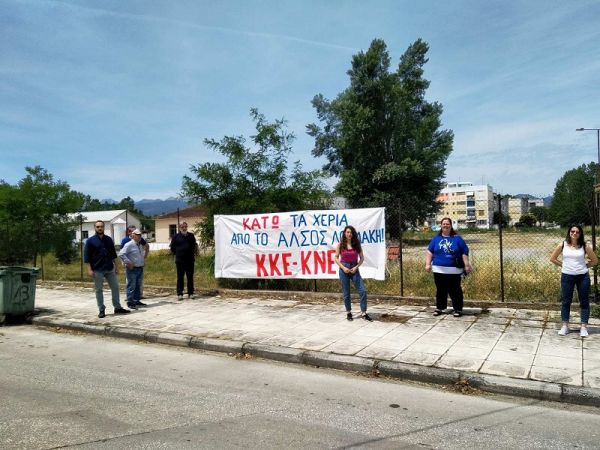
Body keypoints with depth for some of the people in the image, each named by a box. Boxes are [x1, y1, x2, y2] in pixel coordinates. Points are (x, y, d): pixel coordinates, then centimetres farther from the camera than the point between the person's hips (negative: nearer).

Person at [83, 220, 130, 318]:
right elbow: (87, 256, -6)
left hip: (110, 269, 4)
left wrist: (115, 266, 12)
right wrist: (89, 269, -12)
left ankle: (117, 308, 16)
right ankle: (101, 310, 12)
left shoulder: (108, 239, 9)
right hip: (97, 270, -4)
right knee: (99, 290, 4)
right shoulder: (90, 241, -3)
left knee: (115, 287, 6)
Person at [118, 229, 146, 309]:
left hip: (140, 268, 8)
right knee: (131, 286, -4)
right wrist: (128, 262, -20)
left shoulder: (140, 245, 14)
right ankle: (130, 303, 1)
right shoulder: (129, 245, -12)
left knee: (138, 286, 14)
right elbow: (121, 254, -20)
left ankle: (137, 301, 24)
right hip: (132, 269, -8)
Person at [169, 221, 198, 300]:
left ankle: (190, 293, 12)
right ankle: (179, 294, 5)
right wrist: (177, 253, 6)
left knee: (190, 277, 5)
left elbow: (194, 245, 23)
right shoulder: (176, 236, 2)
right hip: (180, 260, -2)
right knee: (180, 277, 0)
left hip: (190, 260, 2)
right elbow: (172, 247, 8)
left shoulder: (191, 236, 10)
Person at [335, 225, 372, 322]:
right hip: (344, 269, -1)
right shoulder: (341, 244, -1)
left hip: (354, 269, 1)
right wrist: (343, 267, -11)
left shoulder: (357, 244, 2)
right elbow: (336, 258, 2)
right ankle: (348, 313, 22)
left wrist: (356, 267, -9)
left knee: (362, 291, -8)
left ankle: (363, 313, 0)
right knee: (346, 293, 5)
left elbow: (361, 258, 6)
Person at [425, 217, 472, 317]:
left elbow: (464, 253, 2)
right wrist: (428, 264, 1)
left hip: (454, 270, -2)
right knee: (440, 290, 10)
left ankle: (458, 309, 11)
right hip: (439, 270, 2)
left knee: (455, 290, 2)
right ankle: (439, 308, 20)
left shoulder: (457, 239, 3)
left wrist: (467, 265, -4)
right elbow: (430, 252, 9)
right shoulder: (436, 239, 8)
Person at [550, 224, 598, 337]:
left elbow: (594, 260, 8)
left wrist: (585, 266, 1)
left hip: (582, 276, 0)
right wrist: (563, 265, 2)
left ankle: (584, 327, 13)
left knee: (584, 302, 5)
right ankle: (565, 326, 15)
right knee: (565, 301, 6)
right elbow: (552, 259, 7)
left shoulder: (584, 246, -2)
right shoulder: (563, 245, -1)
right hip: (567, 276, 0)